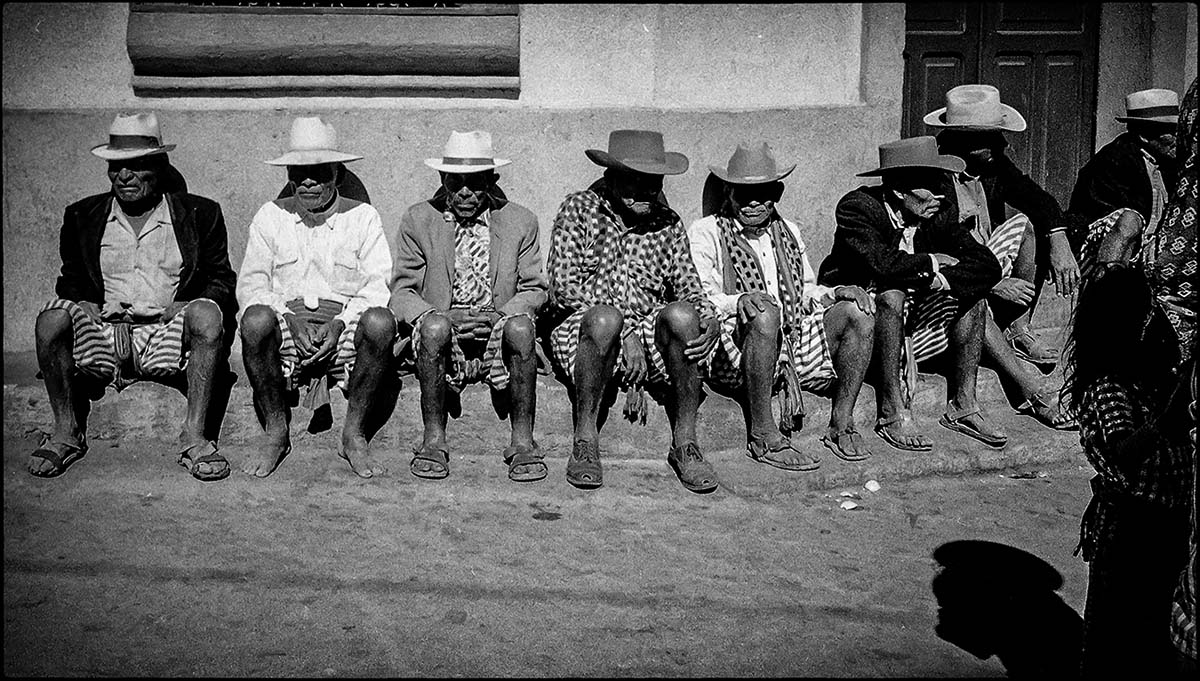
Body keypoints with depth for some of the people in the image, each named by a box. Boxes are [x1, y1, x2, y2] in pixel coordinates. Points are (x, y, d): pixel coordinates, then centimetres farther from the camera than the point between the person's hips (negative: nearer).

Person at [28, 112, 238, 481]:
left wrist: (178, 308, -12)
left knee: (207, 315, -33)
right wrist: (102, 315, -6)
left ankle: (195, 437, -29)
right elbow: (71, 283, 17)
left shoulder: (200, 215, 10)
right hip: (103, 336, 2)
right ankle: (67, 432, -12)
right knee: (52, 320, -27)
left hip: (170, 339, -2)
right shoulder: (82, 216, 17)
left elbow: (221, 281, 8)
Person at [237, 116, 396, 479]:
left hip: (346, 327, -1)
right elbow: (250, 285, 7)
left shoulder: (363, 217, 11)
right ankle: (276, 432, -14)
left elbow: (379, 285, 1)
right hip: (287, 328, 1)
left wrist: (341, 322, -16)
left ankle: (355, 435, -18)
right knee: (255, 321, -33)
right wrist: (289, 319, -12)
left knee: (380, 322, -33)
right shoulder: (270, 216, 14)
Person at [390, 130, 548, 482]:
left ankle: (523, 443, -23)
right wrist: (443, 317, -17)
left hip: (497, 335, 0)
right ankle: (434, 441, -21)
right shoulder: (417, 220, 5)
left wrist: (497, 315, -14)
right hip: (441, 340, 0)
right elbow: (402, 291, 3)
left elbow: (534, 289, 6)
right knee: (433, 326, -34)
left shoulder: (520, 222, 7)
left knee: (521, 326, -32)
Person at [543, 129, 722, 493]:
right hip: (579, 334, -3)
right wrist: (625, 333, -17)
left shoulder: (667, 222, 13)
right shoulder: (578, 210, 2)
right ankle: (585, 444, -22)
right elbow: (563, 286, -8)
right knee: (605, 318, -37)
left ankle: (685, 445, -19)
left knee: (682, 315, -29)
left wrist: (711, 321, -17)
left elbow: (688, 284, 8)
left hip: (647, 335, 3)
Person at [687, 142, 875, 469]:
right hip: (731, 354, -6)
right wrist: (737, 301, -28)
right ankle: (762, 437, -28)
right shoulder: (705, 233, 4)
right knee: (765, 314, -37)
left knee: (857, 313, -11)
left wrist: (834, 294, 5)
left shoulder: (789, 231, 23)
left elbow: (806, 291, 27)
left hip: (794, 342, 6)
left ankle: (841, 426, -4)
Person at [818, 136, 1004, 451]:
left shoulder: (937, 217, -3)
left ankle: (962, 405, -6)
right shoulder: (856, 207, -20)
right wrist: (932, 263, -21)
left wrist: (941, 280, -26)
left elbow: (989, 266, -10)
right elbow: (881, 263, -37)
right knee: (892, 293, -34)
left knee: (972, 295, -9)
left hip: (908, 311, 6)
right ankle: (891, 415, -30)